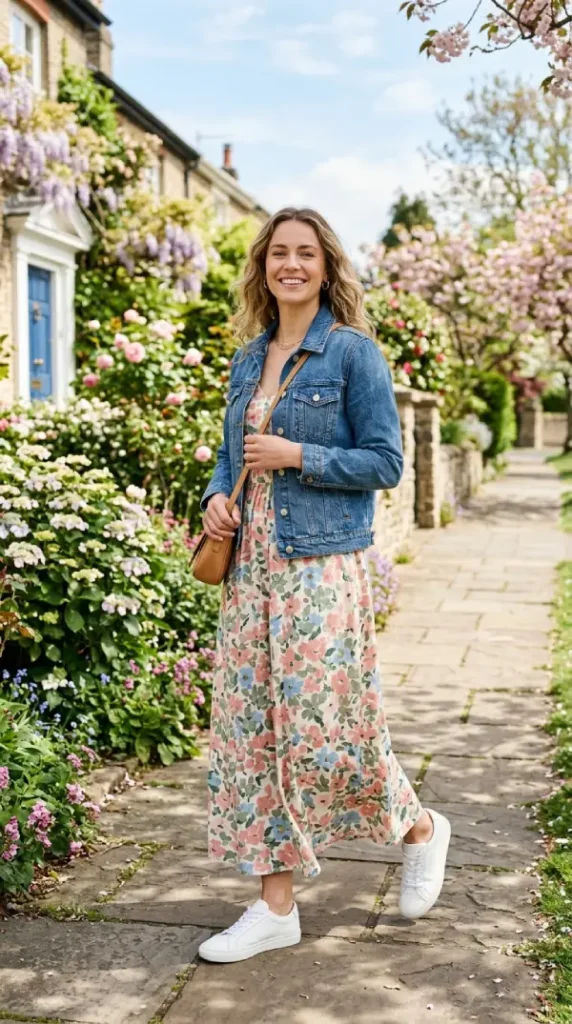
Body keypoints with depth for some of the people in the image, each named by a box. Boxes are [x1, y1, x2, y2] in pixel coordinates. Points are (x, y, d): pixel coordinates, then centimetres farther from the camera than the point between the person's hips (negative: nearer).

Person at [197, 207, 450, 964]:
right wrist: (216, 498, 1)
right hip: (250, 567, 6)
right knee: (252, 726, 5)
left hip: (323, 568, -6)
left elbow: (385, 461, -8)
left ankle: (420, 829, 28)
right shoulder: (249, 358, 13)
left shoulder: (354, 352, -5)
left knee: (326, 725, -3)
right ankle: (276, 904, 17)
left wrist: (297, 456, -16)